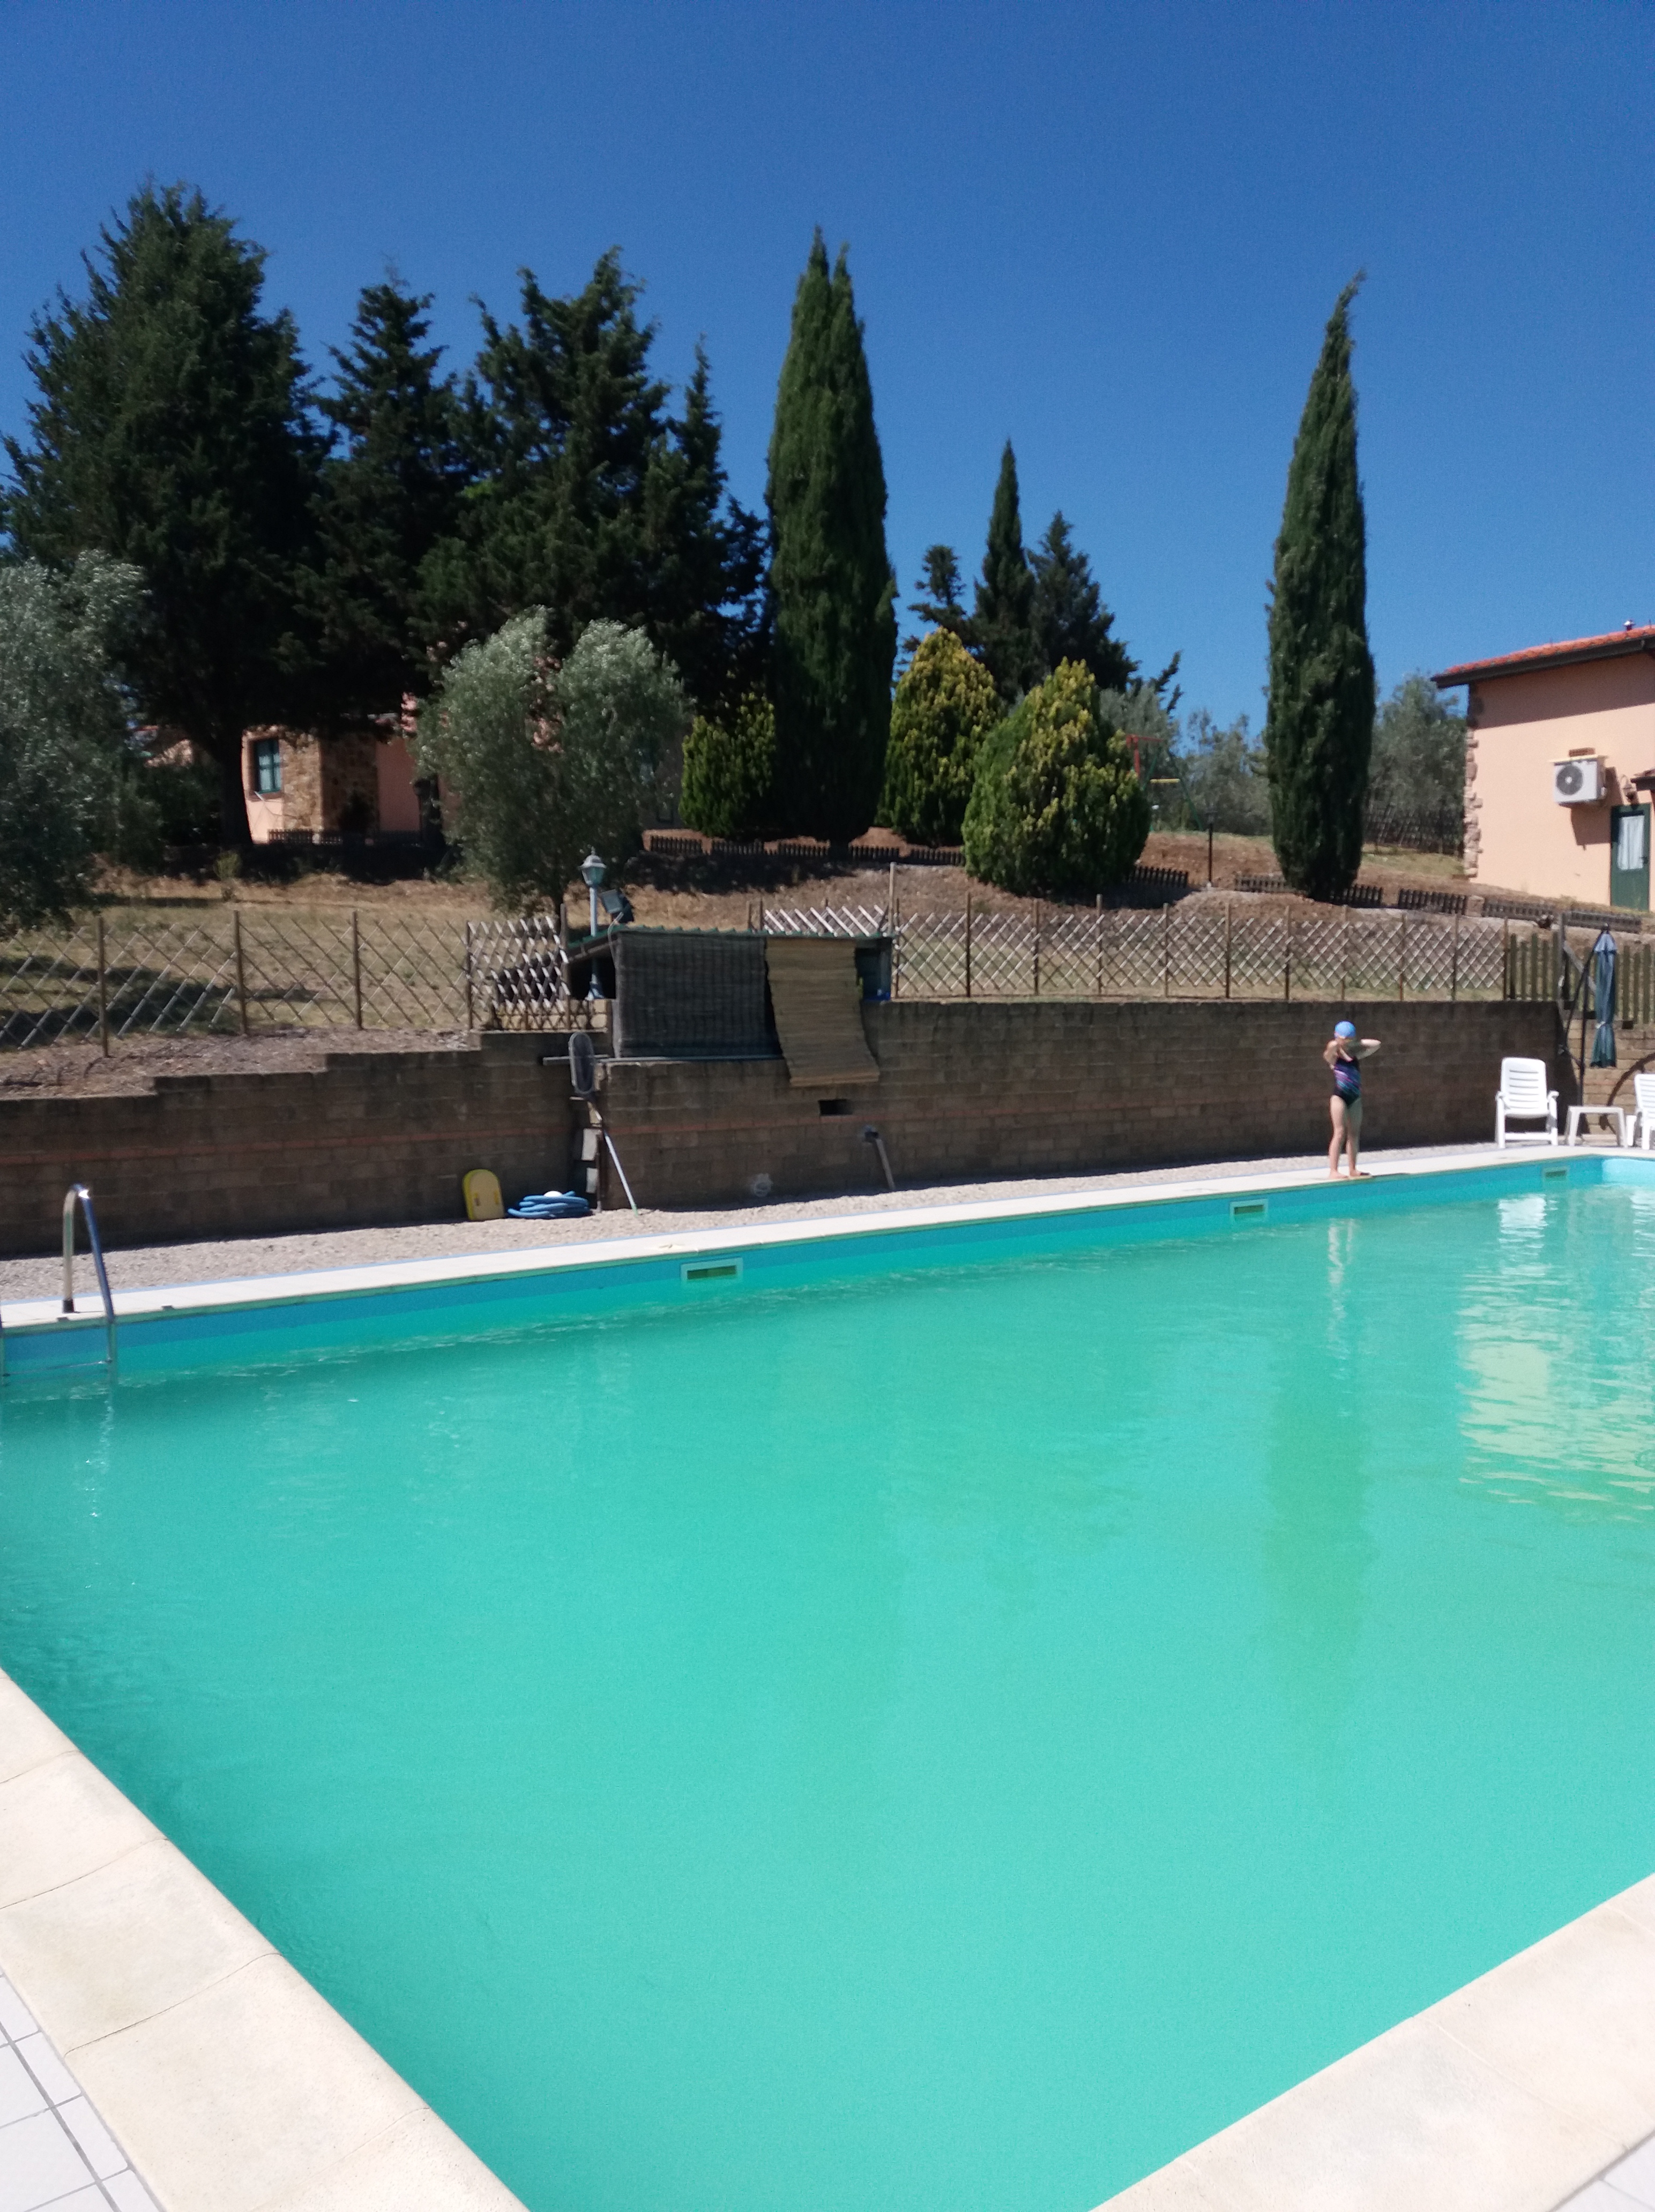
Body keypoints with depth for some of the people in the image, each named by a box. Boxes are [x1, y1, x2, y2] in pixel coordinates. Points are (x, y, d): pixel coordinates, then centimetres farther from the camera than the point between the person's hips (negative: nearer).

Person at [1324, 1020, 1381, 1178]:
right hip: (1340, 1097, -6)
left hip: (1355, 1098, 6)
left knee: (1354, 1134, 9)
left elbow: (1376, 1044, 10)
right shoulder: (1334, 1056, -4)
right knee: (1340, 1133, -10)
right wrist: (1337, 1042, -3)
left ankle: (1353, 1169, 16)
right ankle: (1333, 1170, -11)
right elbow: (1332, 1045, -25)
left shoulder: (1356, 1055, 10)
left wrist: (1358, 1043, 6)